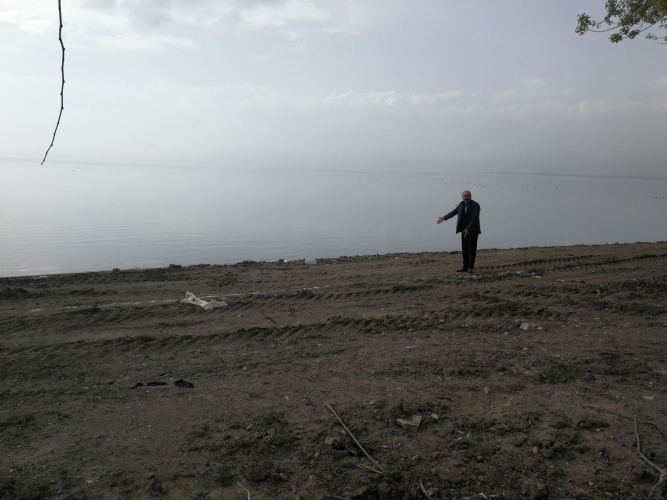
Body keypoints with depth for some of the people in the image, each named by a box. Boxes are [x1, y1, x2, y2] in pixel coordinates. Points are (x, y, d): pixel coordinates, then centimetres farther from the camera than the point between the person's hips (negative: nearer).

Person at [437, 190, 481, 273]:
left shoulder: (475, 205, -14)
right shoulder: (461, 204, 5)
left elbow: (475, 218, -23)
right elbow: (454, 212, 18)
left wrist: (468, 229, -31)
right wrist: (444, 218, 16)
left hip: (473, 231, -6)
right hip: (464, 231, 6)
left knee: (472, 249, 0)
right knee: (464, 249, 6)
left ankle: (471, 267, 9)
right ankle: (465, 267, 12)